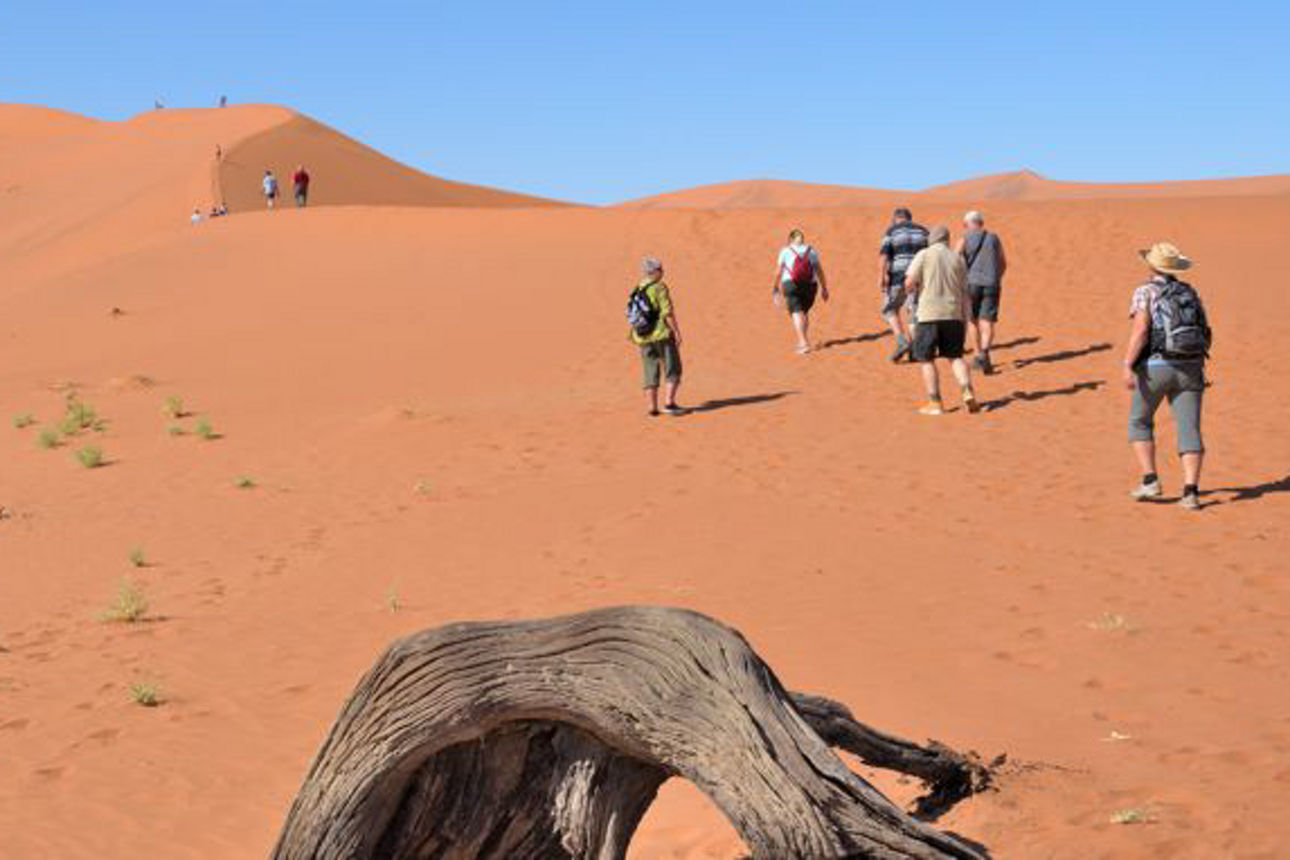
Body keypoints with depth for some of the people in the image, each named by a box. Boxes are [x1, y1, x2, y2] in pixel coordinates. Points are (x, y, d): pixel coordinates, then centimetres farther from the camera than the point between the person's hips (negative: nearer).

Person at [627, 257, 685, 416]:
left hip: (643, 338, 6)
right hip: (662, 335, -6)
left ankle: (652, 407, 7)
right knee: (672, 370, 1)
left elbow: (632, 316, 13)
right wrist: (677, 332, -11)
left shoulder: (636, 292, 10)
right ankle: (669, 403, -9)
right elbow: (668, 313, -16)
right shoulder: (659, 288, -10)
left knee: (650, 373, 9)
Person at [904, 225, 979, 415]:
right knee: (955, 356, 13)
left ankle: (935, 403, 2)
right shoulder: (958, 259, 10)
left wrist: (913, 290, 16)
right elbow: (964, 293, 9)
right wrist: (966, 320, 14)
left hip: (928, 314, -3)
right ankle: (968, 391, -8)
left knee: (926, 359, 6)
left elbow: (909, 283, -8)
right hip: (953, 314, 3)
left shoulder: (924, 255, 0)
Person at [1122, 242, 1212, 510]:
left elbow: (1140, 330, -16)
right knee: (1189, 431, 0)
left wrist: (1128, 365, -21)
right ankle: (1191, 491, -12)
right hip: (1190, 368, 4)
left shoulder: (1145, 292, -1)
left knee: (1139, 423, 16)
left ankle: (1150, 481, 7)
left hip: (1155, 367, -3)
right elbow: (1207, 336, 17)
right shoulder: (1189, 293, 15)